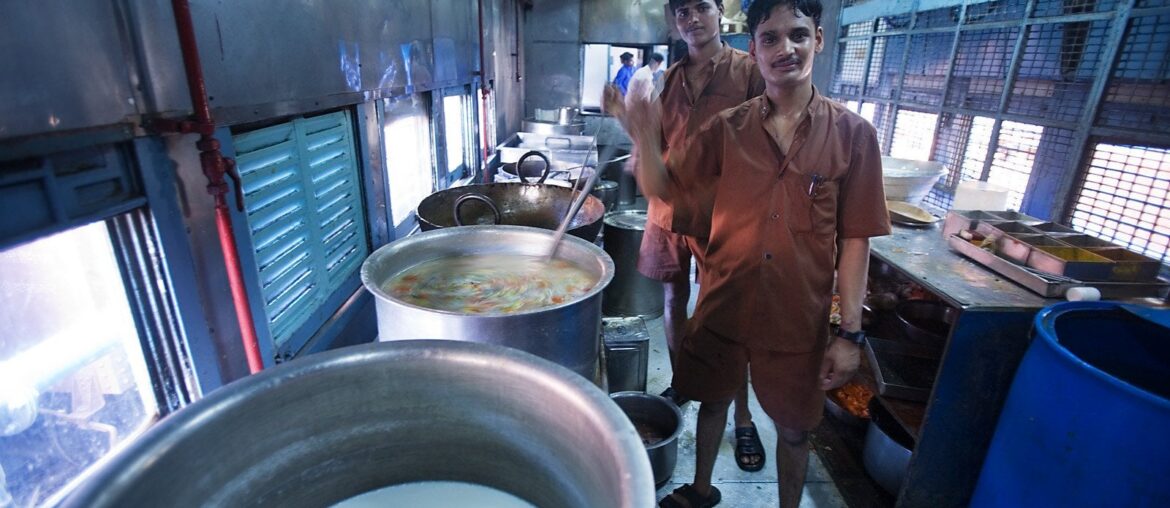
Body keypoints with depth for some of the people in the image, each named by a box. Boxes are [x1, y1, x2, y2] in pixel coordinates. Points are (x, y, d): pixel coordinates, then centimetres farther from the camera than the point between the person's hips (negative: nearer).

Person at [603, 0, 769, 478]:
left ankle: (743, 416, 17)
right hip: (668, 205, 4)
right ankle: (679, 383, 35)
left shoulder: (749, 70, -3)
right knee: (674, 300, 14)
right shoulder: (668, 78, 10)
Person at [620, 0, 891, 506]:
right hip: (723, 304, 2)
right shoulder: (726, 129, -3)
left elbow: (854, 239, -5)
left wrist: (850, 332, -6)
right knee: (712, 399, 21)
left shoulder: (852, 134, -7)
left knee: (794, 426, 16)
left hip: (800, 316, -1)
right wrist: (645, 138, -21)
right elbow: (664, 190, -2)